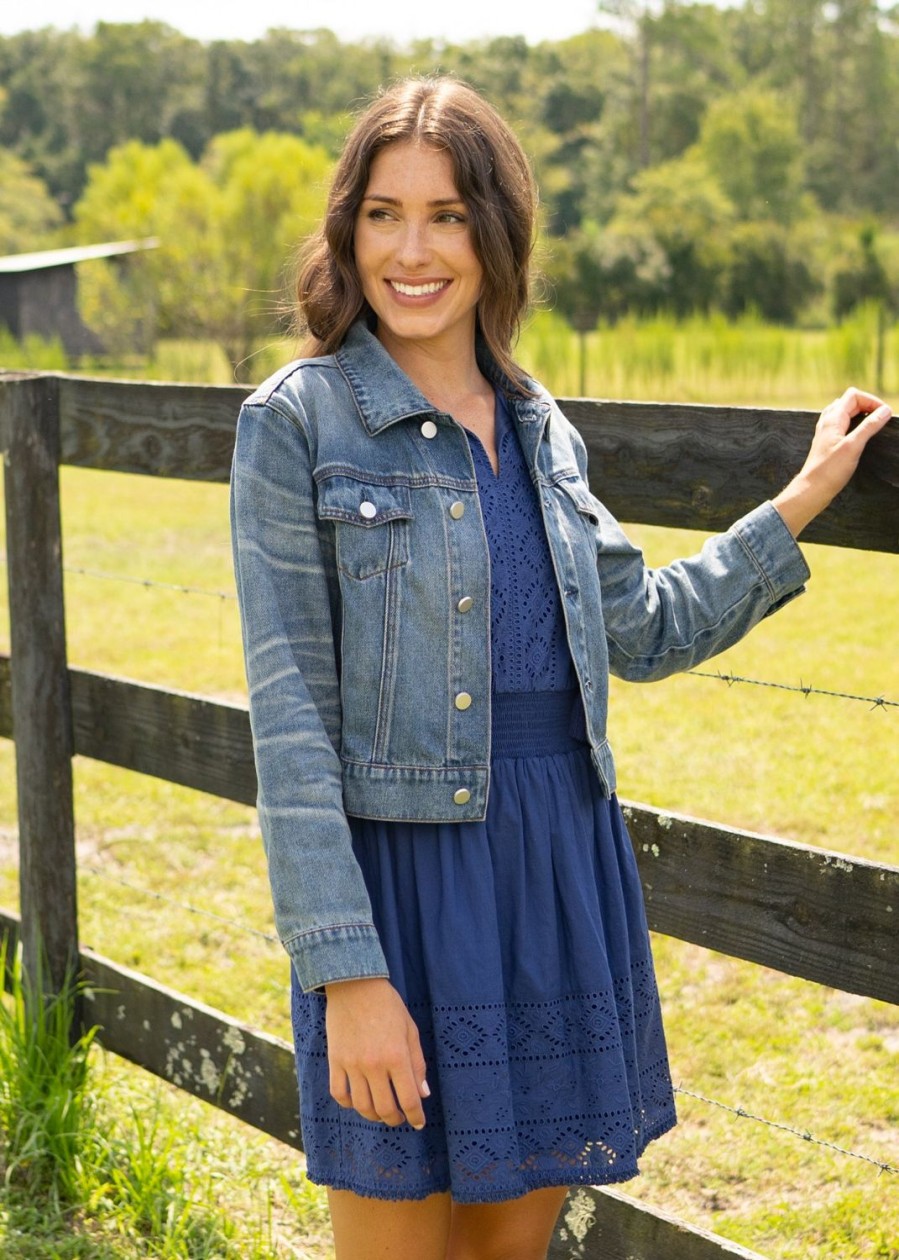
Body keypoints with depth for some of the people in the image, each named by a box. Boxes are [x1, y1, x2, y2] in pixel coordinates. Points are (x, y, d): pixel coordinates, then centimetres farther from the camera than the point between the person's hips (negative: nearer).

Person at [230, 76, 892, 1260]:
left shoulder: (540, 429, 9)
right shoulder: (297, 422, -8)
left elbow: (642, 629, 21)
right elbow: (290, 719, -12)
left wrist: (804, 498, 18)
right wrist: (346, 972, -18)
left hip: (564, 864, 6)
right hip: (405, 878, -5)